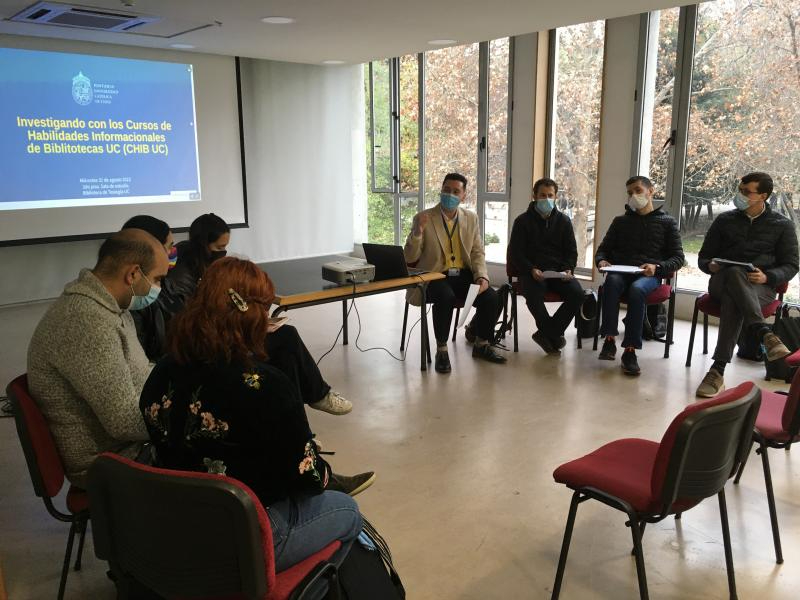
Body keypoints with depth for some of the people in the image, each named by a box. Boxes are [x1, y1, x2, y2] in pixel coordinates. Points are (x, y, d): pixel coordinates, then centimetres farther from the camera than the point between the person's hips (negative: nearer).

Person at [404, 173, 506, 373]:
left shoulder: (471, 218, 9)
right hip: (435, 276, -4)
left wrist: (481, 276, -9)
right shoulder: (423, 218, -3)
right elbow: (410, 258, -5)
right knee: (446, 297, -35)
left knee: (491, 297, -20)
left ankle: (481, 345, 6)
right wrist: (418, 231, -23)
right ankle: (441, 351, -15)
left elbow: (477, 253, 11)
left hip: (464, 275, 4)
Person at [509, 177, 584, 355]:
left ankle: (546, 333, -12)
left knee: (577, 293, -26)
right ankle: (554, 334, -12)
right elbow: (515, 253, 1)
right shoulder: (523, 221, 5)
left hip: (558, 271, 3)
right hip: (531, 271, -3)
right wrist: (532, 270, -17)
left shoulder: (563, 221, 14)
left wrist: (568, 270, -7)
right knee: (534, 295, -35)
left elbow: (571, 251, 15)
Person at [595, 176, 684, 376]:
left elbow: (678, 258, 9)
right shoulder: (620, 221, 24)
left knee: (637, 289, -38)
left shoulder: (667, 222, 16)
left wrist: (656, 267, -13)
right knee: (612, 281, -36)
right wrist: (602, 261, -3)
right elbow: (603, 250, 23)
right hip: (620, 271, 2)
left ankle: (630, 350, -38)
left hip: (650, 276, -2)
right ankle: (609, 339, -36)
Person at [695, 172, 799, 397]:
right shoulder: (725, 220, 19)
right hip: (722, 282, 1)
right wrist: (711, 266, -7)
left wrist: (767, 277, -13)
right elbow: (703, 257, 20)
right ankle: (765, 334, -57)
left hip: (760, 288, -1)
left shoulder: (782, 225, 14)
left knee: (732, 298, -40)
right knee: (735, 273, -40)